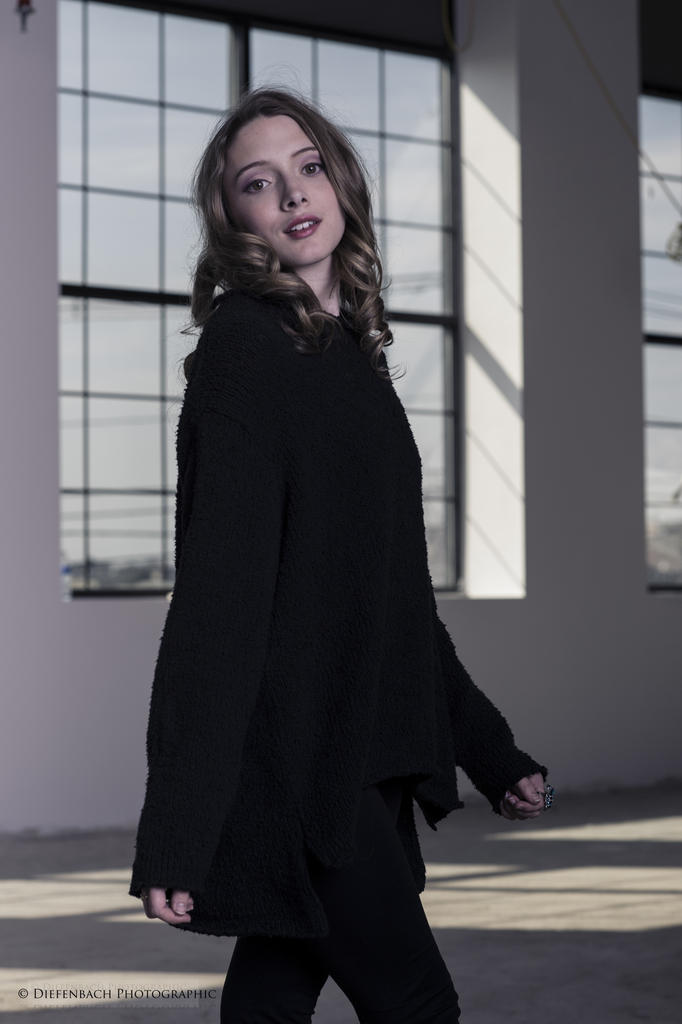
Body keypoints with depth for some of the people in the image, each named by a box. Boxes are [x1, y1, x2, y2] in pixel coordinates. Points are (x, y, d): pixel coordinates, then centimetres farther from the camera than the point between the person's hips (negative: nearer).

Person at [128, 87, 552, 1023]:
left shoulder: (350, 350, 17)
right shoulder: (242, 347, -9)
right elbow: (219, 586, -18)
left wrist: (492, 750, 23)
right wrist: (178, 829, -23)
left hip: (359, 757, 7)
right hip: (292, 759, -7)